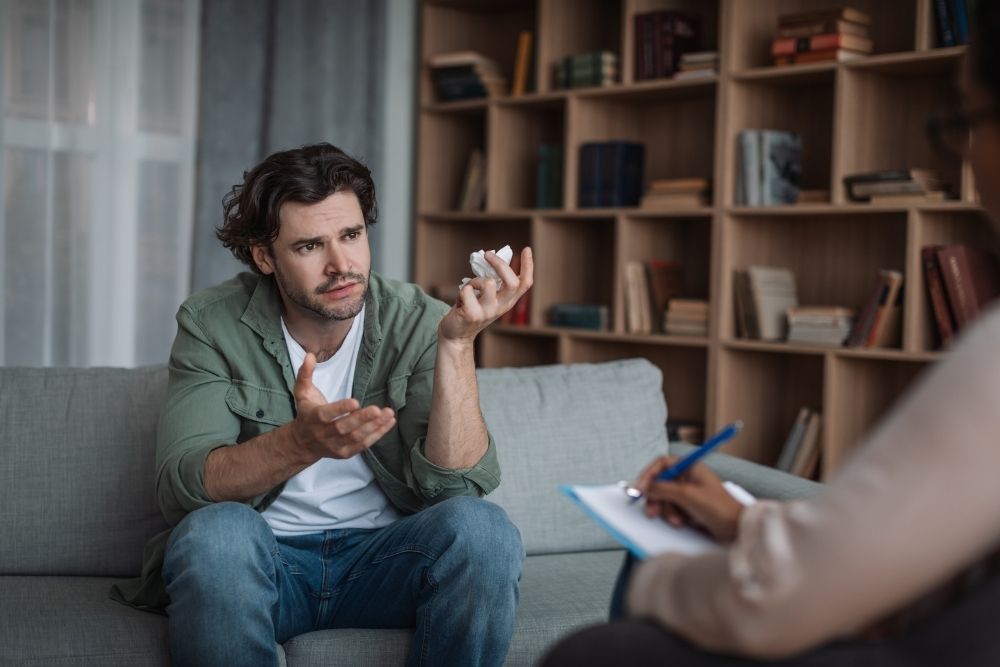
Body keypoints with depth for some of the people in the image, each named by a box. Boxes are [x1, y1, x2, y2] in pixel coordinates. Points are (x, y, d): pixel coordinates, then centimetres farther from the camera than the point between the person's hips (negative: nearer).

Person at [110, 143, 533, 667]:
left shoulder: (419, 323, -6)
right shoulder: (212, 324, -7)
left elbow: (456, 485, -16)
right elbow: (179, 486, -19)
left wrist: (457, 343, -28)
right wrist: (303, 441, -37)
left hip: (382, 556, 1)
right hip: (263, 559, -1)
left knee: (481, 527, -28)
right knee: (217, 530, -34)